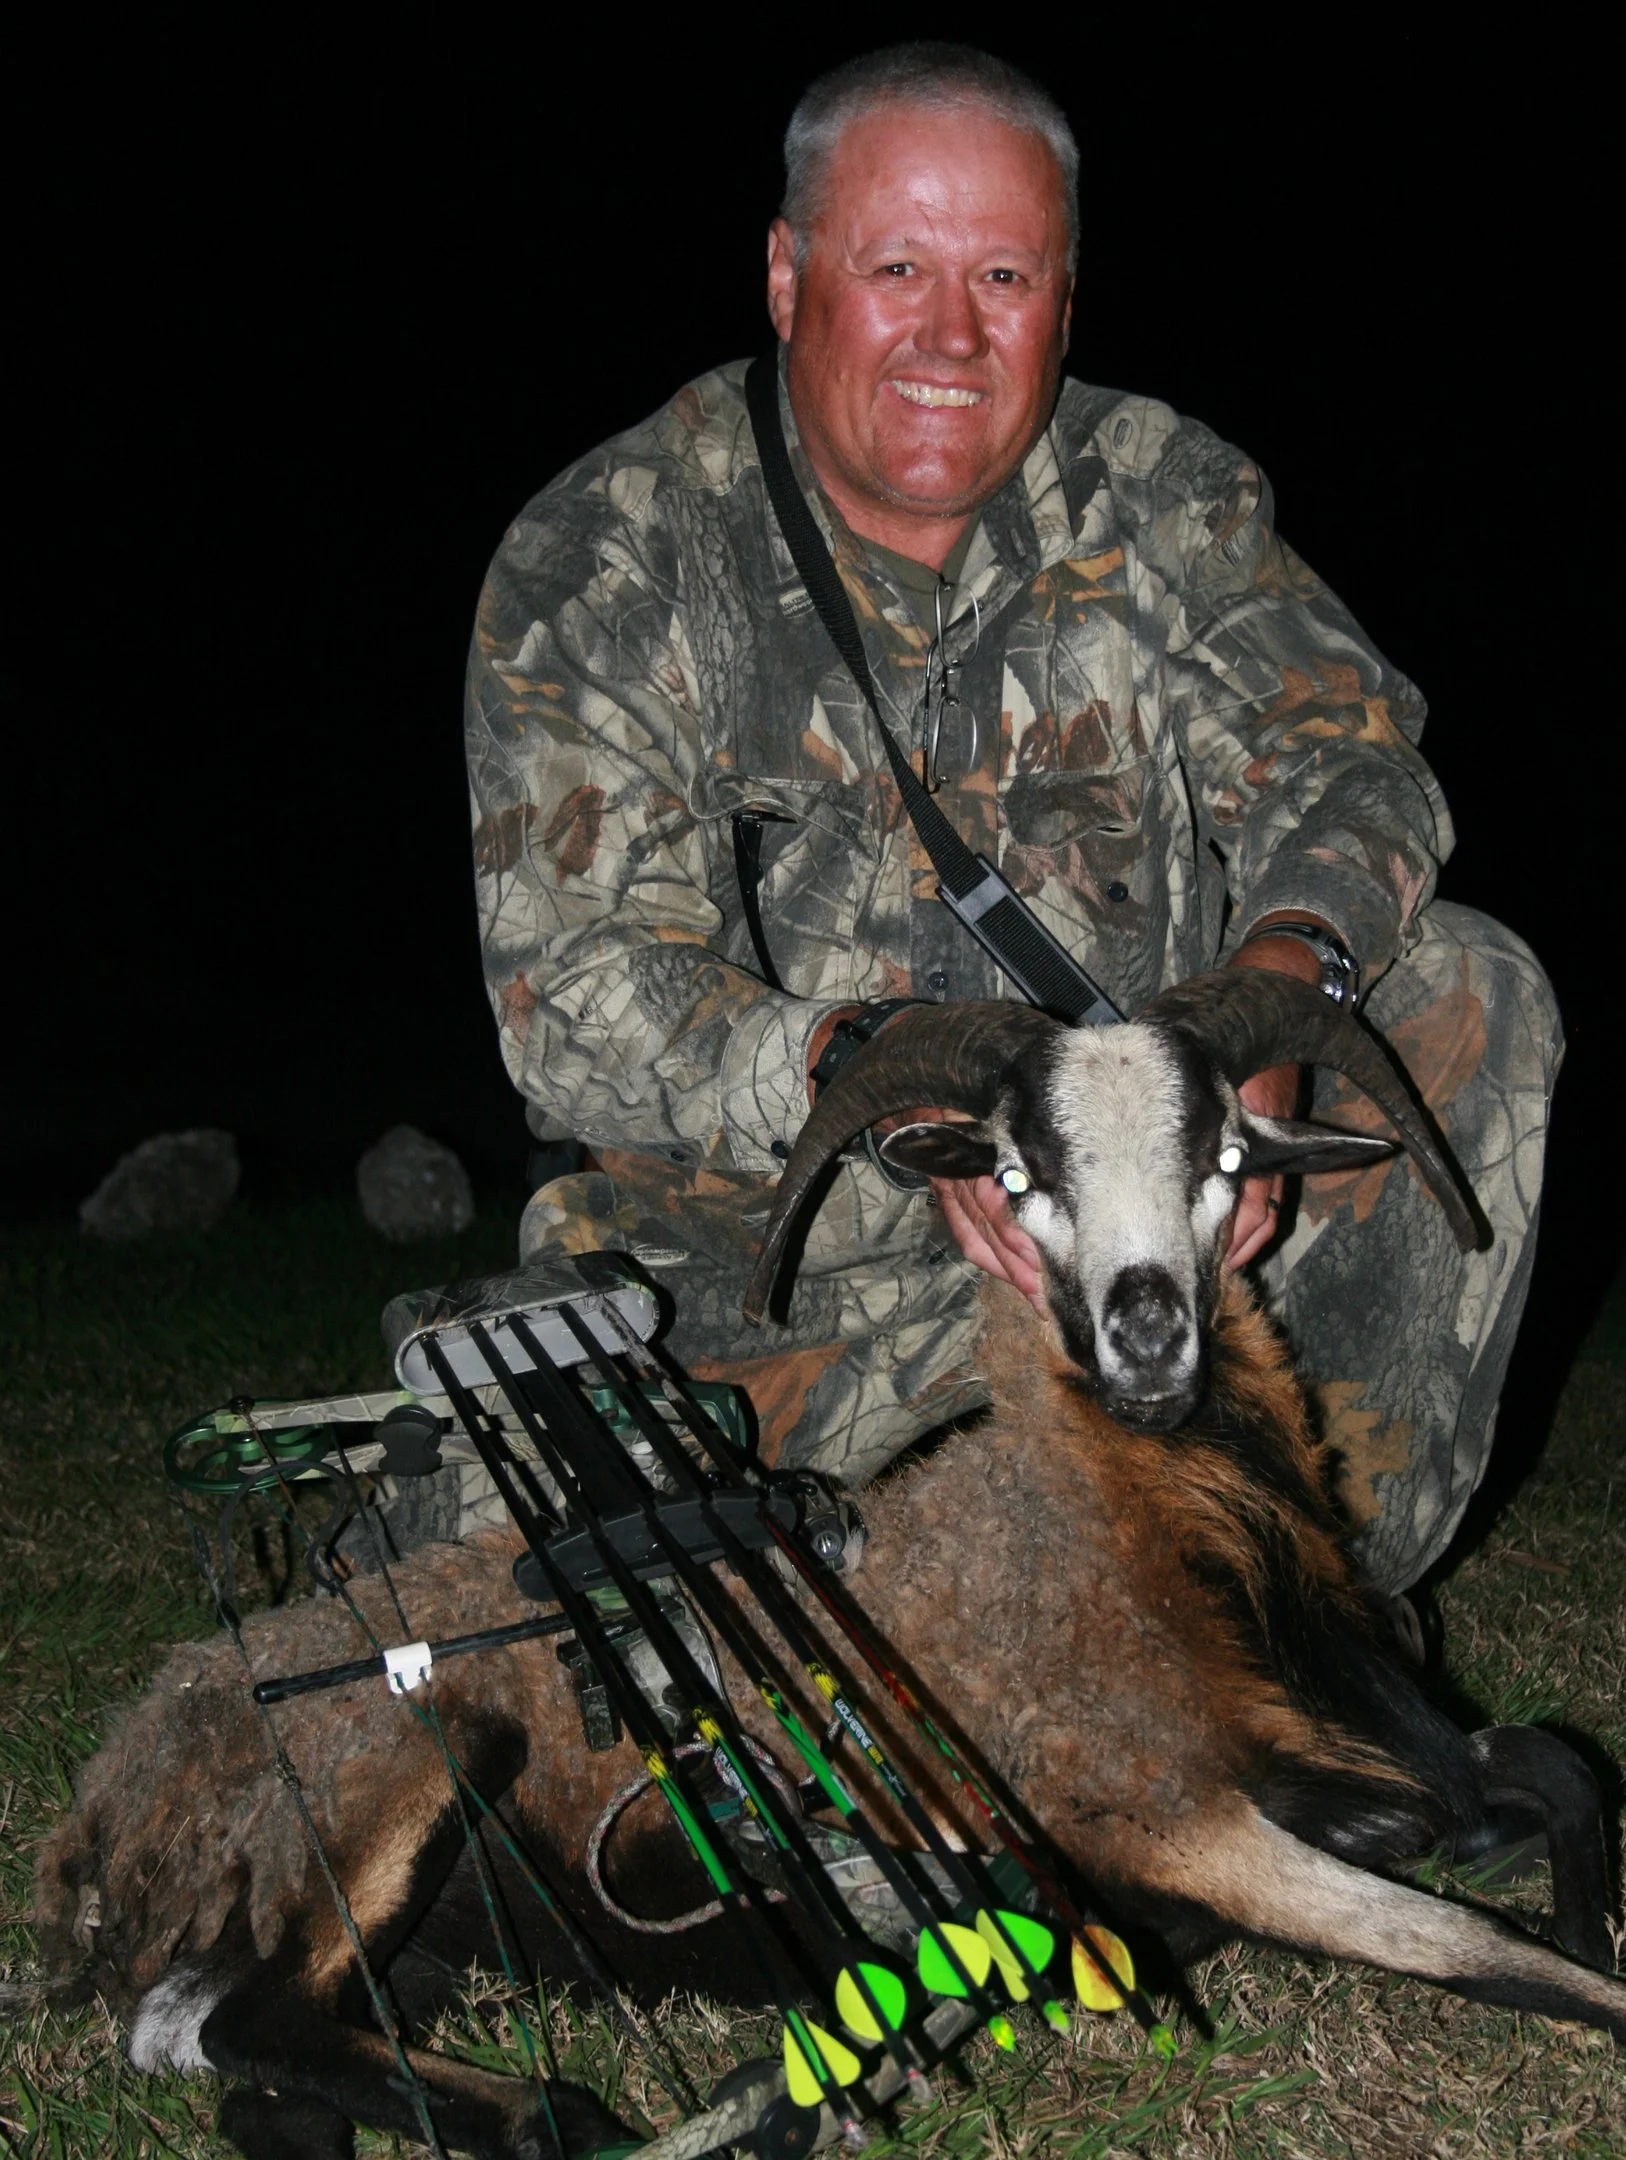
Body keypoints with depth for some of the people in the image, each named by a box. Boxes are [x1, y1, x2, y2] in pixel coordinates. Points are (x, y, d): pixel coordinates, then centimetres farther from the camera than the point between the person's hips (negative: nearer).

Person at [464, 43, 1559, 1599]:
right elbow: (578, 992, -18)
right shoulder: (600, 567, -10)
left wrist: (1273, 985, -30)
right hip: (773, 1258, -3)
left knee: (1468, 1002, -15)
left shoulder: (1163, 503, 1)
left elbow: (1343, 763, -6)